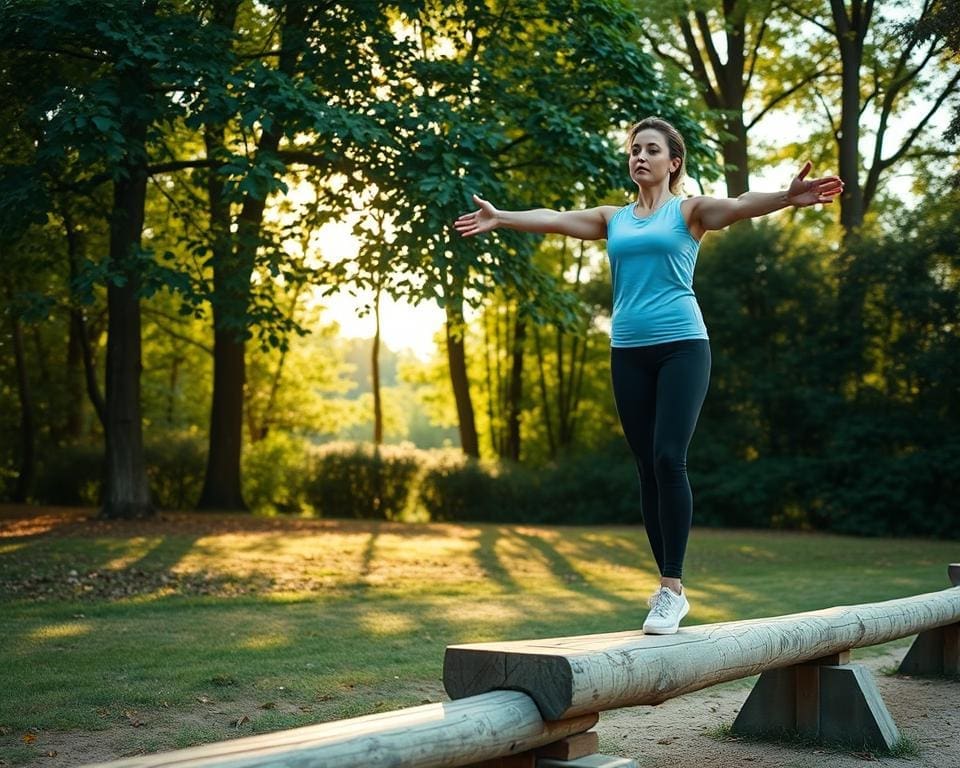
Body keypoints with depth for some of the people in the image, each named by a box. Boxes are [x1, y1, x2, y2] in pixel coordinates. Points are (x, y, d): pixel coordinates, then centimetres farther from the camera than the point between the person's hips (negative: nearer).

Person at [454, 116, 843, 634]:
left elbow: (738, 206, -15)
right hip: (628, 352, 5)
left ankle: (672, 589, -10)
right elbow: (554, 218, 17)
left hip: (681, 346, -4)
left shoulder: (689, 211, 2)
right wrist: (500, 218, 15)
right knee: (647, 469, 4)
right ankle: (668, 586, 11)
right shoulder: (613, 218, 15)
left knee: (668, 460, -15)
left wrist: (787, 197, -32)